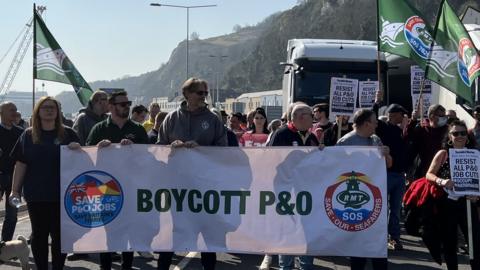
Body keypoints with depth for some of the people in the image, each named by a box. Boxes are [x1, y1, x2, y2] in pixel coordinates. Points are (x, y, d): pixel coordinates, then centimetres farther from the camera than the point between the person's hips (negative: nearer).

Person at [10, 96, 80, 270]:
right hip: (36, 195, 1)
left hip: (62, 194, -1)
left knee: (59, 235, 5)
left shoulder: (68, 134, 3)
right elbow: (20, 164, 5)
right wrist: (15, 190, 1)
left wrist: (77, 149, -15)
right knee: (39, 234, 9)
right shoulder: (28, 135, 5)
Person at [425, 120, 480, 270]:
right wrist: (441, 181, -25)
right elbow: (429, 174, -5)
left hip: (467, 204, 1)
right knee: (449, 243, 7)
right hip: (447, 204, -1)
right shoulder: (443, 154, 1)